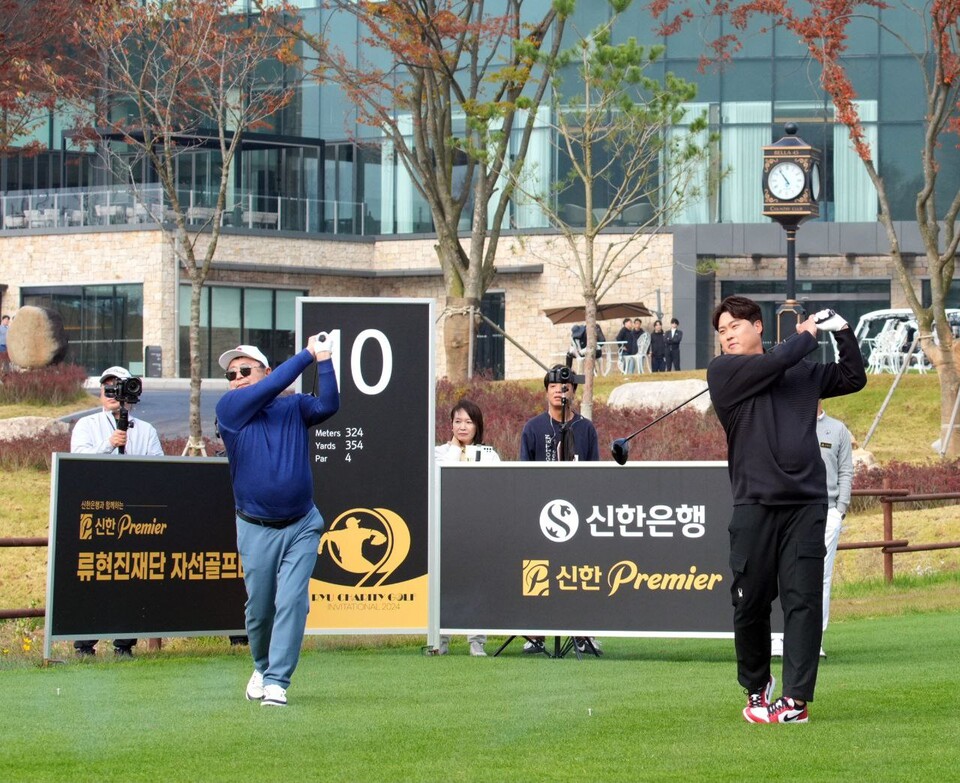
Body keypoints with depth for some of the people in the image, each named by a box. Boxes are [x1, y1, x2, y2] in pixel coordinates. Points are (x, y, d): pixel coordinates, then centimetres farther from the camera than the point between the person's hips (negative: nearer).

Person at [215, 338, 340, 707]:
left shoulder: (294, 407, 4)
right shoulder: (229, 408, -2)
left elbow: (327, 405, -15)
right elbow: (271, 388, -14)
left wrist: (324, 359, -24)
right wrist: (308, 354, -9)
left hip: (301, 527, 0)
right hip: (256, 529, 0)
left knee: (292, 601, -9)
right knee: (259, 606, 9)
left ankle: (277, 681, -8)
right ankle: (262, 667, 33)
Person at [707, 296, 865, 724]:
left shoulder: (803, 372, 18)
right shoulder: (723, 371, 4)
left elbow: (853, 378, 28)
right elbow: (775, 363, -10)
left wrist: (843, 332, 15)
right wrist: (807, 334, 6)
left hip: (806, 503, 2)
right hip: (755, 506, -2)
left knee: (804, 599, -6)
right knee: (751, 602, 1)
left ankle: (796, 698, -9)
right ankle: (756, 690, 20)